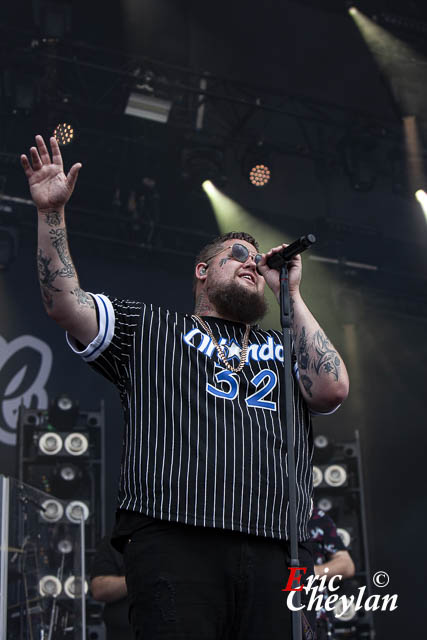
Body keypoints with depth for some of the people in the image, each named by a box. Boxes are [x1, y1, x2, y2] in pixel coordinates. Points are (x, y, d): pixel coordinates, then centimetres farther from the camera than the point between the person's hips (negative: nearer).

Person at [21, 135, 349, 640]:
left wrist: (290, 293, 17)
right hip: (174, 538, -2)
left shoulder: (282, 349, 30)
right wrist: (52, 212, 6)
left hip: (278, 550, 3)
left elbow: (332, 389, 9)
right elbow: (63, 303, 14)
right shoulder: (151, 329, 25)